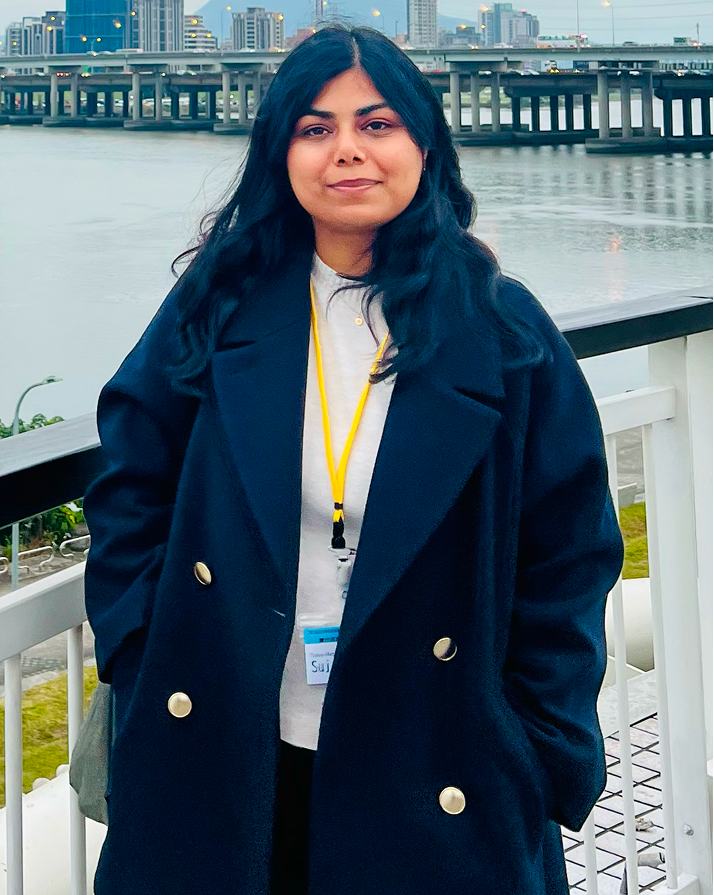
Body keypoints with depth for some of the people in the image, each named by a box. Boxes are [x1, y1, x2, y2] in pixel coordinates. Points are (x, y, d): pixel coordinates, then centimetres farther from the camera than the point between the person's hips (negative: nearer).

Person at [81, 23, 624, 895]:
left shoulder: (504, 332, -4)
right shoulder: (221, 303, 1)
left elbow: (569, 554, -2)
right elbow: (129, 496, 6)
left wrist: (542, 756, -5)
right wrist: (145, 658, -3)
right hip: (219, 759, 2)